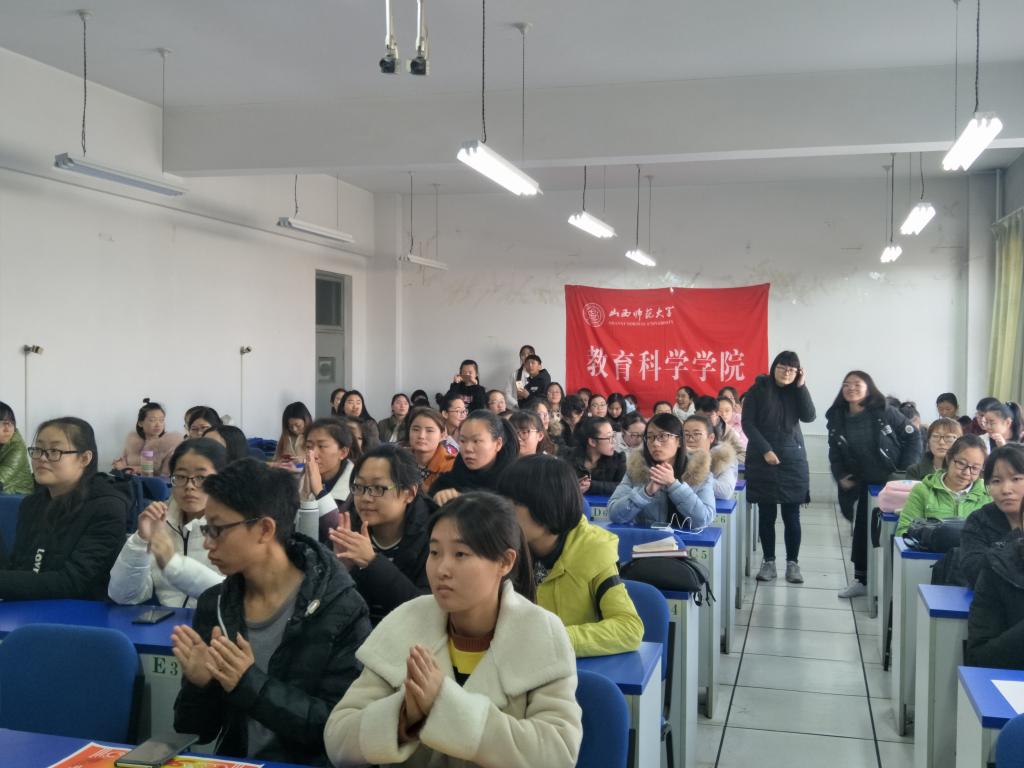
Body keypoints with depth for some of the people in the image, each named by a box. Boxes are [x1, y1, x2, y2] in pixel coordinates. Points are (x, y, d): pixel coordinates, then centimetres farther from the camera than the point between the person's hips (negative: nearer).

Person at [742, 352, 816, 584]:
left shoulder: (796, 392, 8)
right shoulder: (758, 390, -1)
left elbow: (809, 417, -7)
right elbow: (748, 423, -5)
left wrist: (801, 386, -10)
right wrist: (765, 450, -13)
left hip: (792, 459, 2)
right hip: (762, 459, -2)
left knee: (791, 514, 1)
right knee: (766, 514, 2)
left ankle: (793, 563, 10)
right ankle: (768, 562, 11)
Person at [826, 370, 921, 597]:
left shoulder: (885, 412, -13)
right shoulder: (836, 419, -2)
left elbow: (913, 437, -8)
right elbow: (835, 452, 7)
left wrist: (906, 471, -13)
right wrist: (841, 476, -7)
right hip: (864, 484, 4)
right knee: (862, 528, 7)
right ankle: (861, 580, 18)